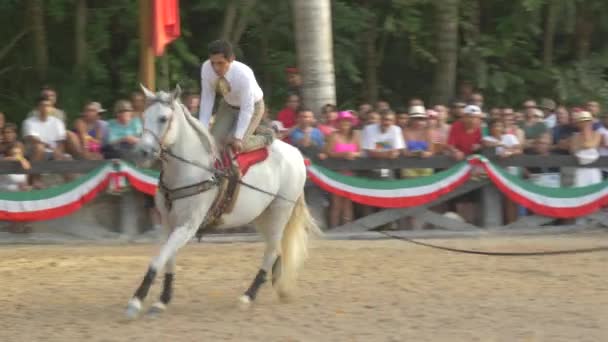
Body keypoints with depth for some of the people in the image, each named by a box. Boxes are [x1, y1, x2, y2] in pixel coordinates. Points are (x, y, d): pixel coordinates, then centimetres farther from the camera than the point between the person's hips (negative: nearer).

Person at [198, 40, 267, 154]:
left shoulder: (244, 75, -38)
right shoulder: (206, 68, -27)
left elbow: (247, 109, -31)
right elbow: (207, 99, -18)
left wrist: (238, 138, -33)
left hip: (252, 106, -4)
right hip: (228, 105, 4)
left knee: (237, 144, -17)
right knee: (215, 140, -12)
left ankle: (265, 139, 10)